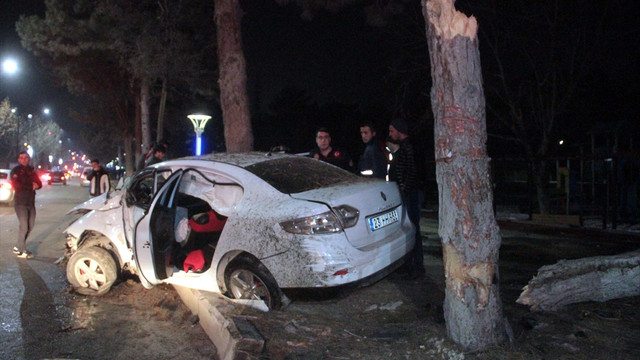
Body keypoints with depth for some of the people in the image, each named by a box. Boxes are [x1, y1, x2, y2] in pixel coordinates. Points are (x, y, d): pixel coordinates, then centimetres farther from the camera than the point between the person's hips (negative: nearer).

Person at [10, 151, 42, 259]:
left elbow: (39, 184, 10)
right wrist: (31, 186, -10)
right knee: (24, 226, -10)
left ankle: (18, 247, 24)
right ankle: (22, 251, -1)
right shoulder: (15, 171, -3)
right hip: (20, 202, -6)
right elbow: (16, 185, -17)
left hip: (31, 202, 6)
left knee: (30, 225, 10)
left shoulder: (31, 171, 15)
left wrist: (36, 185, -12)